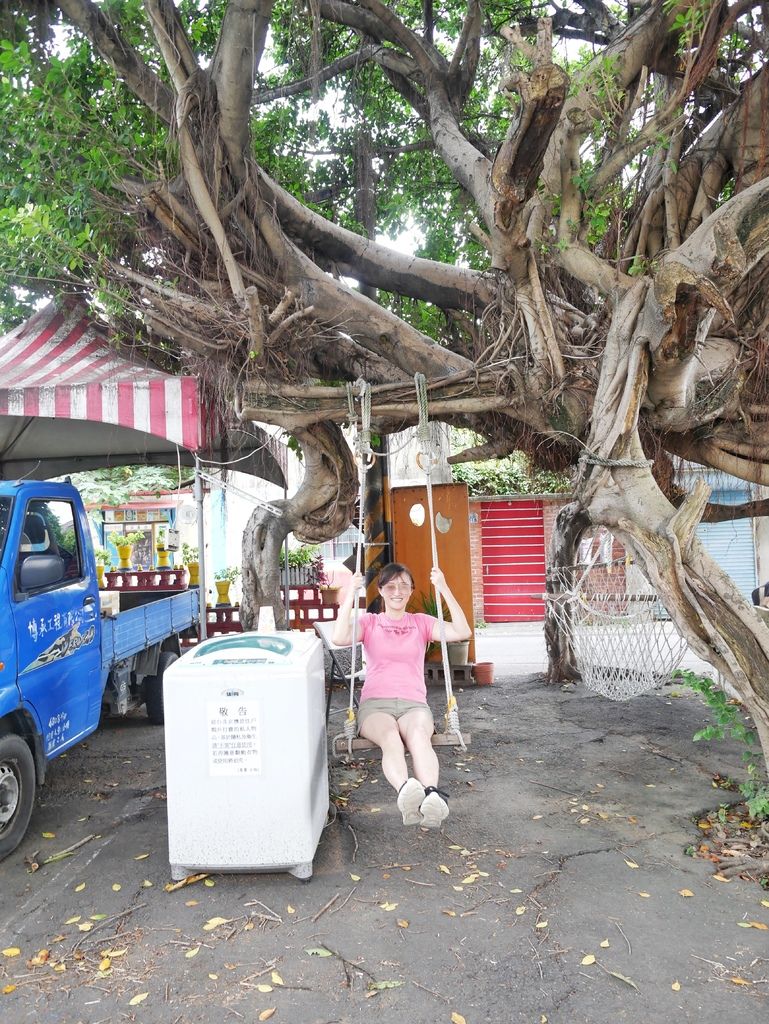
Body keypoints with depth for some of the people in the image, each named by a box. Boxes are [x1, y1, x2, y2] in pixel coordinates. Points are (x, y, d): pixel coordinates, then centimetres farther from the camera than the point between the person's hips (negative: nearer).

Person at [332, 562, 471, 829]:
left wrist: (444, 589, -3)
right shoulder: (369, 622, 16)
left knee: (418, 734, -37)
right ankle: (406, 791, -65)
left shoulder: (421, 622, 19)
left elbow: (462, 632, 1)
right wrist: (352, 592, -7)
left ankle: (431, 797, -62)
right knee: (390, 736, -38)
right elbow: (339, 638, -7)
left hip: (413, 704, 1)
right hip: (375, 704, -1)